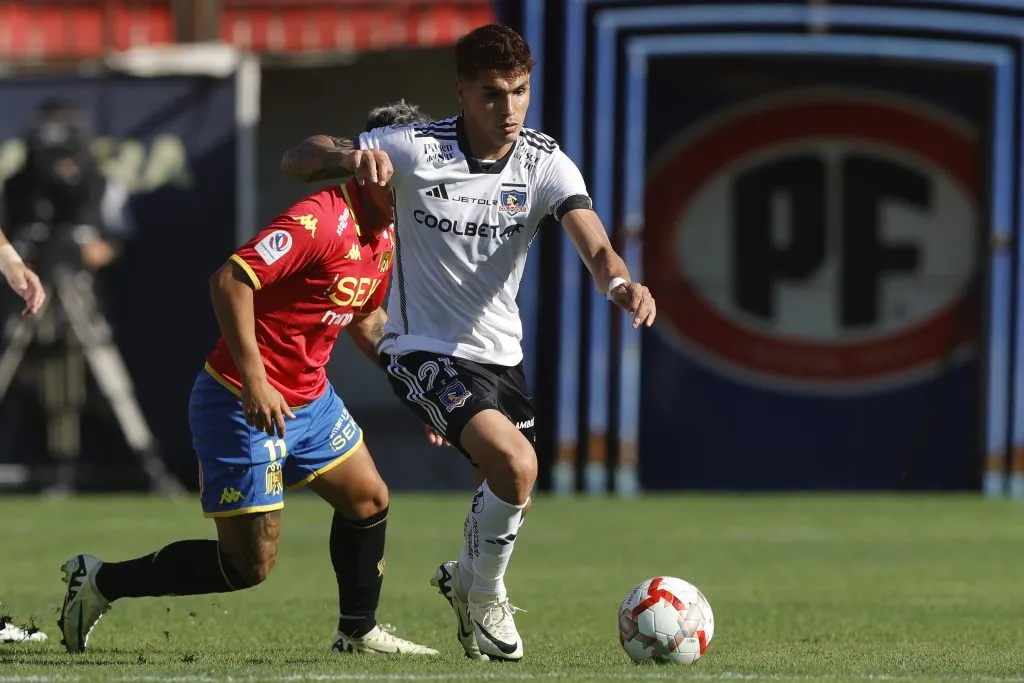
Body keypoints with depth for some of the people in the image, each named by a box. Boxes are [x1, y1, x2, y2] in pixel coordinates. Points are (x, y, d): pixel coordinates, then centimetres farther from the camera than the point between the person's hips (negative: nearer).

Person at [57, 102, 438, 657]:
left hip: (309, 398, 9)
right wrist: (254, 380, -33)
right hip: (241, 403, -9)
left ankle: (358, 631, 33)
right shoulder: (322, 220, -23)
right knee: (250, 563, -6)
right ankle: (99, 581, 7)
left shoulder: (387, 235, 7)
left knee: (368, 500, 13)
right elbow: (230, 281, -30)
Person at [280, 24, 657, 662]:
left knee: (510, 489, 14)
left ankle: (466, 579, 47)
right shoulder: (415, 148, -15)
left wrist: (620, 282, -48)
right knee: (516, 463, -24)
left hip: (500, 352, 5)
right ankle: (485, 595, 1)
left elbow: (594, 242, -24)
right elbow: (296, 160, -12)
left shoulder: (545, 162, -10)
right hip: (424, 348, -5)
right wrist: (351, 156, -35)